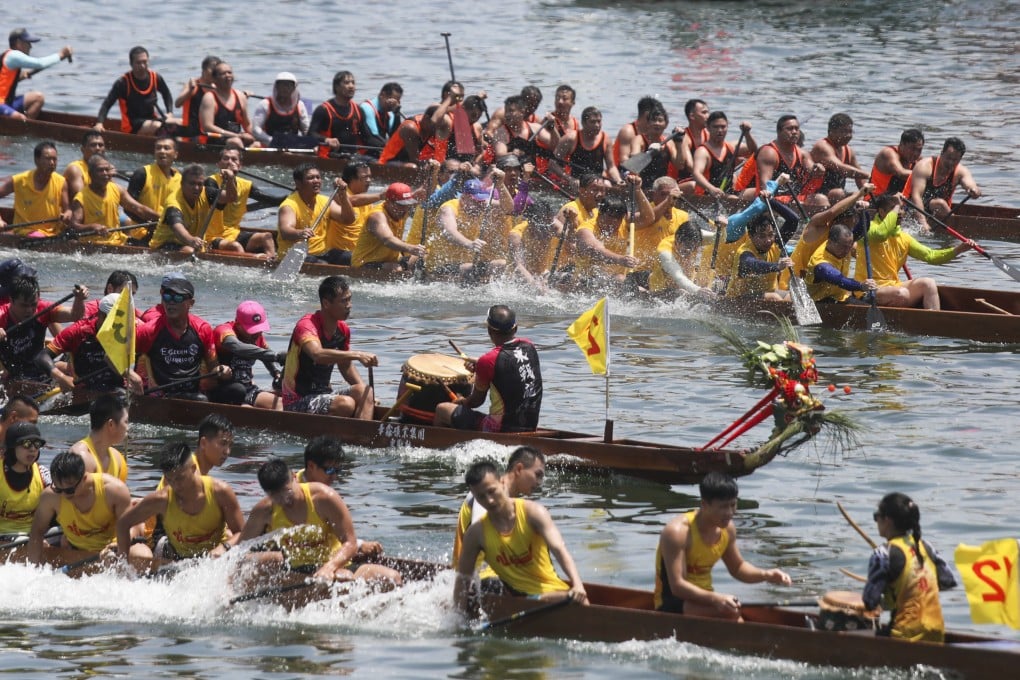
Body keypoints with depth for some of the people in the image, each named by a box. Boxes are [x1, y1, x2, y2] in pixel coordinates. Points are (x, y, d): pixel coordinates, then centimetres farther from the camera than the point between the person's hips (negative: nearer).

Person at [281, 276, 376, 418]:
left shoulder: (343, 329, 9)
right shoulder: (307, 325, -18)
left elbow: (345, 366, 21)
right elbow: (318, 354, -39)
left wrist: (367, 396, 8)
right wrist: (357, 355, -41)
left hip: (323, 395, 8)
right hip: (297, 403, -8)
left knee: (364, 392, -14)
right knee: (346, 404, -30)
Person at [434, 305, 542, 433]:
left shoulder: (488, 361, -19)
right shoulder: (528, 347, -1)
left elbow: (477, 401, -4)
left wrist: (463, 402, 18)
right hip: (531, 426, 7)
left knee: (442, 409, 11)